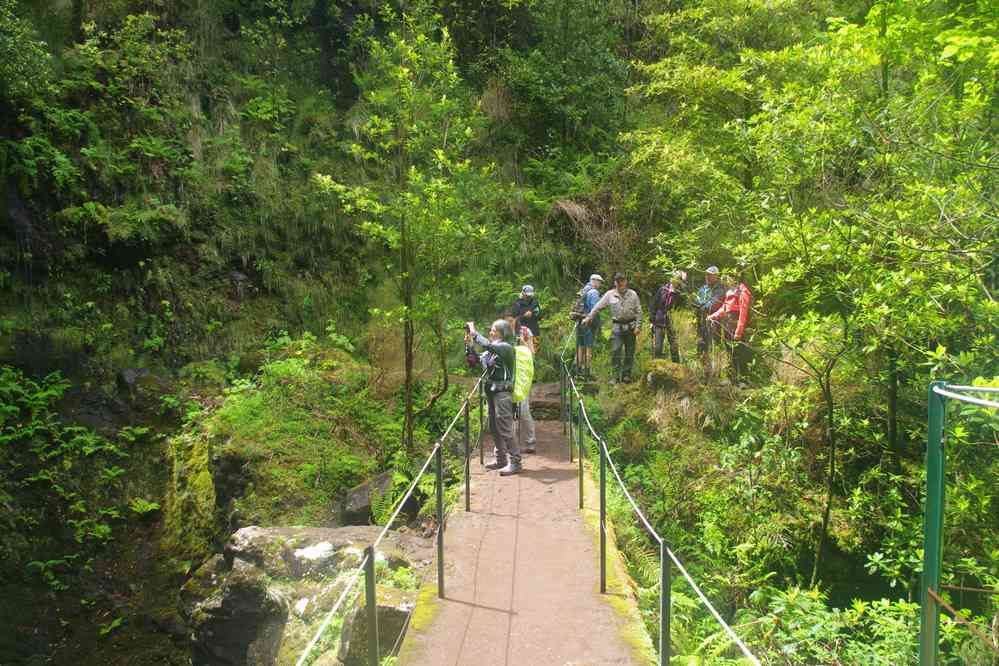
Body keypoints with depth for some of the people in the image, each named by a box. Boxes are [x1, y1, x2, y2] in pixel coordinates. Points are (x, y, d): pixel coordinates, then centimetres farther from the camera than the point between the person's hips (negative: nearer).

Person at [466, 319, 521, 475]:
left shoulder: (506, 347, -12)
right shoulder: (493, 349, 15)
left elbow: (487, 345, -29)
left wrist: (474, 333, -17)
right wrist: (469, 345, 6)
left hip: (503, 393, -9)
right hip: (492, 392, 9)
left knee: (505, 429, -9)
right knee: (494, 428, 15)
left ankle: (515, 462, -5)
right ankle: (501, 459, 26)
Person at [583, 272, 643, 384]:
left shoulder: (632, 294, 2)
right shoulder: (610, 294, 1)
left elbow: (639, 311, 3)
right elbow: (597, 307, 6)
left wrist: (638, 326, -4)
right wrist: (588, 318, 3)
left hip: (630, 326, 1)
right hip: (617, 326, 0)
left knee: (629, 352, 6)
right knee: (615, 351, -9)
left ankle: (627, 374, 17)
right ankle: (616, 375, -3)